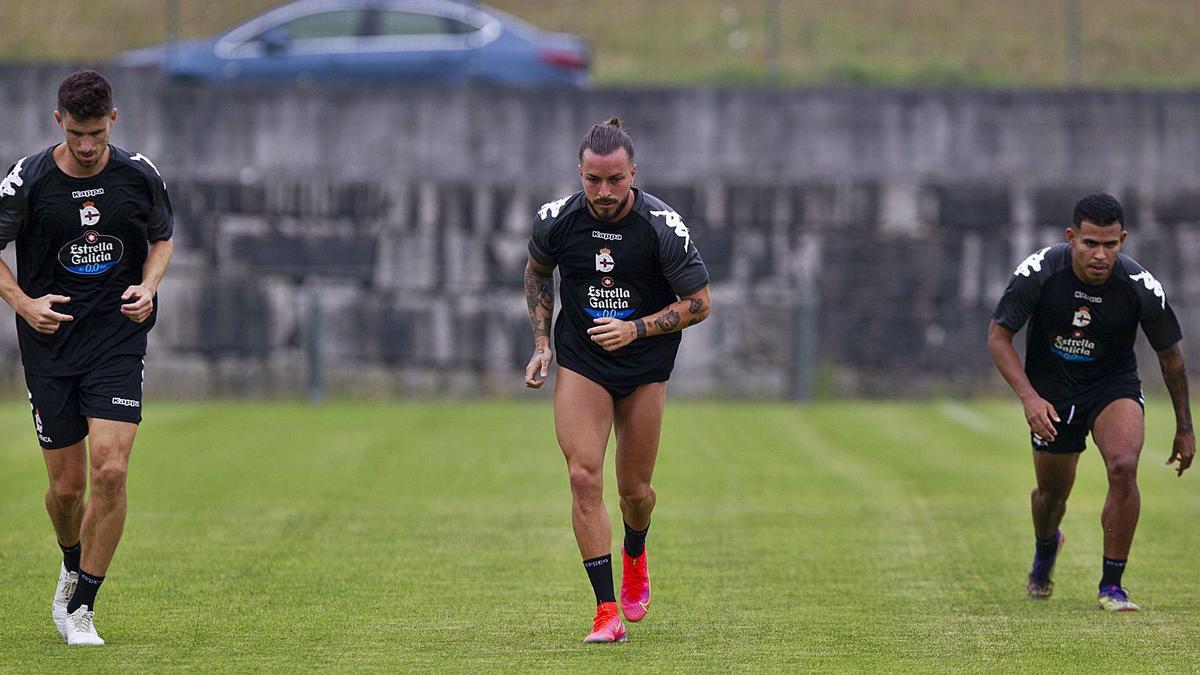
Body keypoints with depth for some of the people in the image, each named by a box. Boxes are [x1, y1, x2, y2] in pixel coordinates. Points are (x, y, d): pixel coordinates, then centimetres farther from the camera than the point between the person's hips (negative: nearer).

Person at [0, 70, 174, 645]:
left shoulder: (139, 176, -3)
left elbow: (162, 238, 15)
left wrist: (148, 286, -4)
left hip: (118, 339, 0)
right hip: (50, 344, 0)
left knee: (110, 471, -15)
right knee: (67, 484, 5)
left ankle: (81, 606, -5)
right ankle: (73, 566, 38)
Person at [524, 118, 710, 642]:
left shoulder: (663, 227, -19)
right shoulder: (556, 220, -12)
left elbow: (699, 303, -9)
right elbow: (537, 272, 10)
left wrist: (636, 329, -22)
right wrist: (542, 343, 3)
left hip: (644, 365, -1)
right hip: (580, 360, 1)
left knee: (634, 487, 7)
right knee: (584, 477, -14)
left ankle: (635, 555, 43)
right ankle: (607, 610, -11)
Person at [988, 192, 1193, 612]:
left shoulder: (1141, 286, -21)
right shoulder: (1038, 273, -23)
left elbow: (1170, 355, -5)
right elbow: (998, 336, -12)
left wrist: (1184, 428, 2)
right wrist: (1029, 397, -26)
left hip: (1114, 385, -1)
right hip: (1050, 393, 1)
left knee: (1123, 466, -27)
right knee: (1052, 493, 12)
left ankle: (1111, 586, -15)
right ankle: (1046, 547, 51)